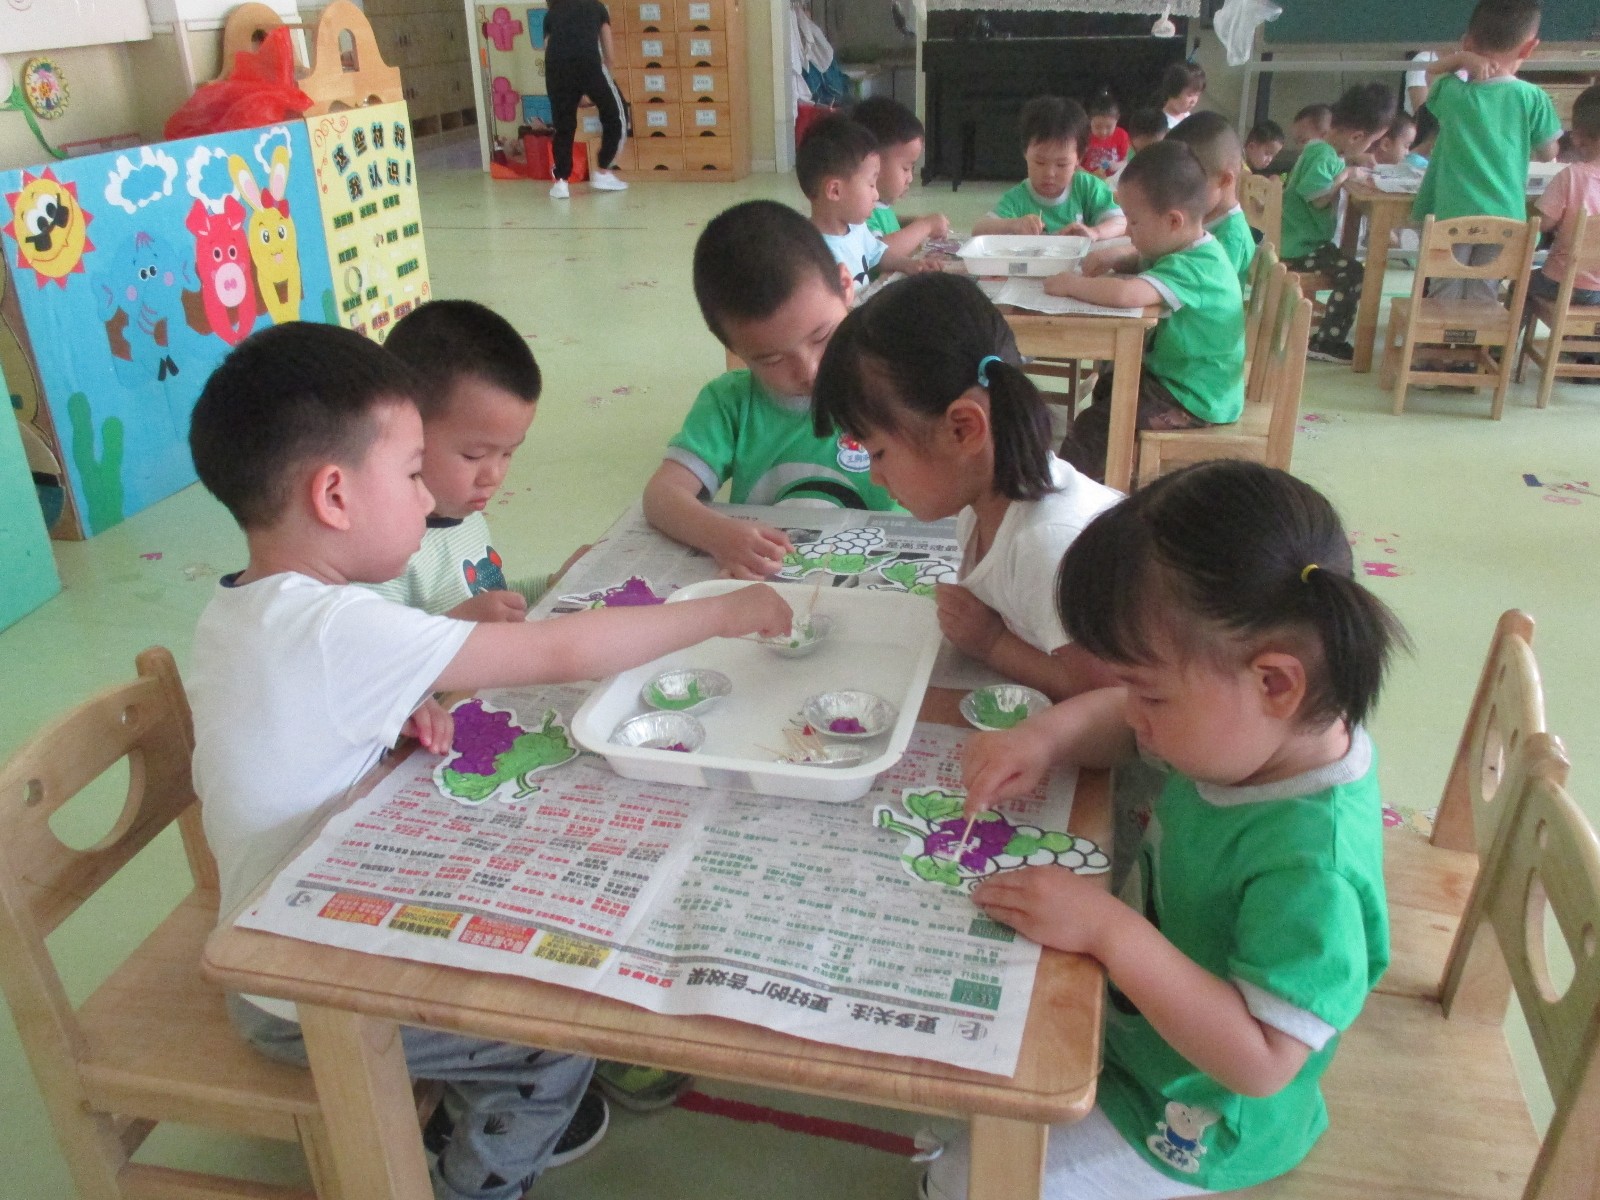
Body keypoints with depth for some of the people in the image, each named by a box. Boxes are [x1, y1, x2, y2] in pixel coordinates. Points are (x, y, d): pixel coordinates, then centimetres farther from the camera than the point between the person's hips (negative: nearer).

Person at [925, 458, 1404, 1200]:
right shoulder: (1258, 731, -14)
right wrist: (1045, 736, -17)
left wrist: (1108, 929, -38)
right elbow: (1123, 722, 4)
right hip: (1131, 1018, 8)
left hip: (1191, 1127, -8)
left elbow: (1262, 1062, -36)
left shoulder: (1312, 860, -38)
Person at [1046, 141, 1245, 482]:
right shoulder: (1191, 250, 1)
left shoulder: (1192, 269, -30)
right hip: (1180, 375, 11)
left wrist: (1072, 284, -30)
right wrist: (1115, 256, -3)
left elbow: (1124, 293, -47)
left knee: (1093, 426, -17)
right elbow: (1142, 263, 20)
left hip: (1194, 400, -11)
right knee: (1107, 387, 30)